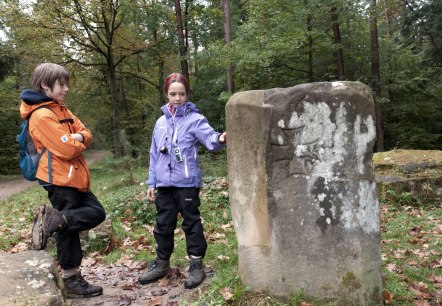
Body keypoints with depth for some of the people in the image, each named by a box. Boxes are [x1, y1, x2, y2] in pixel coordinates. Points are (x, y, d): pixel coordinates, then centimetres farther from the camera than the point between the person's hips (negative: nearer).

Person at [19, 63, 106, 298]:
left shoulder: (60, 109, 13)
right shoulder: (42, 115, -17)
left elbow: (86, 134, 12)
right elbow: (68, 150, -23)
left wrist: (79, 137, -11)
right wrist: (79, 143, -1)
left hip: (73, 178, 9)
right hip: (61, 180, -9)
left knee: (96, 213, 11)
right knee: (67, 228, -2)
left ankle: (53, 218, 2)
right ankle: (71, 280, 7)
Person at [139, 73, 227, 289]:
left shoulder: (195, 119, -6)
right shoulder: (161, 122, 10)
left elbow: (209, 138, -24)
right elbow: (155, 155, 13)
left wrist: (219, 139, -48)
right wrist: (151, 182, 11)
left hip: (187, 183, -5)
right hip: (164, 183, 5)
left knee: (191, 223, 5)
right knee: (163, 224, 15)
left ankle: (196, 265, 17)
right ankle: (161, 263, 30)